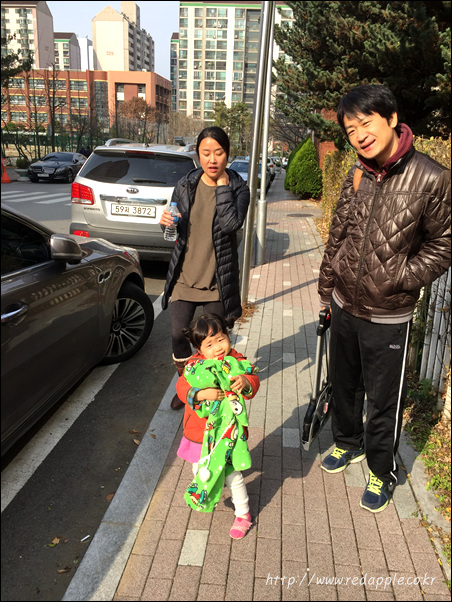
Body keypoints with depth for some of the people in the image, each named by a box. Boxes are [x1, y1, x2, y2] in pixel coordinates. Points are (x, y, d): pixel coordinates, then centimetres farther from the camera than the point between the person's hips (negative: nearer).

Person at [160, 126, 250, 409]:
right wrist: (167, 222, -12)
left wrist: (222, 185, -17)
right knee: (179, 335, 4)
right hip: (185, 276, 3)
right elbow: (176, 228, 11)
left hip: (217, 280, -2)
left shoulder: (238, 188, -6)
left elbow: (230, 224, -24)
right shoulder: (185, 185, 3)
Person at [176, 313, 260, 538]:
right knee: (199, 470, 22)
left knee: (232, 474, 8)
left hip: (227, 431, -2)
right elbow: (182, 387, -20)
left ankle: (243, 514, 29)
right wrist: (202, 393, -38)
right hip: (199, 431, 3)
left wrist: (245, 382, -43)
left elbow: (253, 380, -20)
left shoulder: (236, 361, -11)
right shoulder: (195, 364, -10)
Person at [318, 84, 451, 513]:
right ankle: (348, 443, 49)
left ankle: (382, 473, 35)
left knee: (383, 401, 10)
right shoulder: (357, 175, -1)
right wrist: (326, 289, 12)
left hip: (387, 317, -5)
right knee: (343, 385, 22)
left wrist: (401, 278, -16)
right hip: (344, 307, 5)